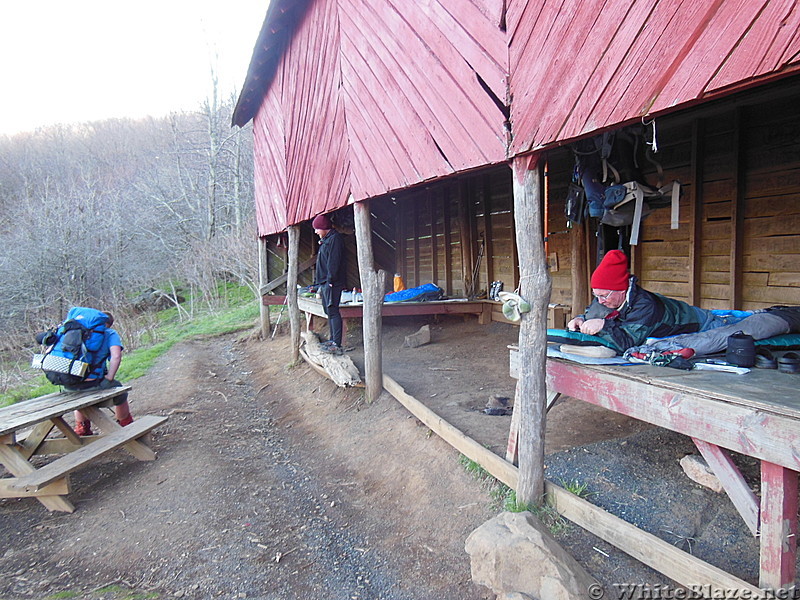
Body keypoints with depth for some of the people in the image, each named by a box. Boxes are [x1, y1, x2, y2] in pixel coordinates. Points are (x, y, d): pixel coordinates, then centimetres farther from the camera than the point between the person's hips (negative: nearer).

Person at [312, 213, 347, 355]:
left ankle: (337, 345, -12)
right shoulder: (326, 240, 20)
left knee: (333, 311, -12)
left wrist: (330, 281, -22)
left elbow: (334, 262, -19)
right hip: (324, 283, 10)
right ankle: (333, 339, 22)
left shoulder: (335, 239, -12)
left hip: (332, 283, -10)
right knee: (329, 311, 14)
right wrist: (320, 284, 19)